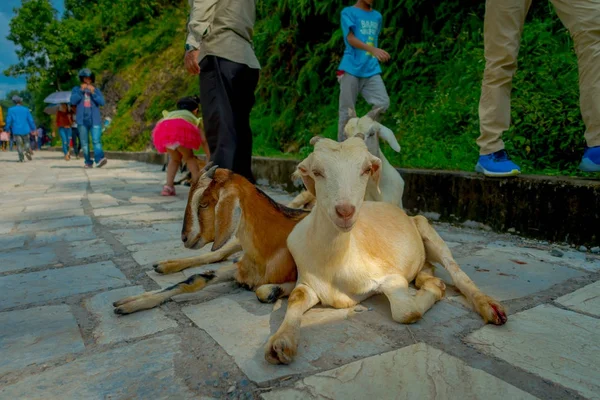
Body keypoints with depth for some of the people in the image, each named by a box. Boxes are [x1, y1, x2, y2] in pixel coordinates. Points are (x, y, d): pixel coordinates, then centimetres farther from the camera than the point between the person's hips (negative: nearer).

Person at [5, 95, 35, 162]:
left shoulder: (11, 110, 0)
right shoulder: (26, 109, 1)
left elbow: (9, 120, -1)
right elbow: (30, 120, 2)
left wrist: (8, 129, 10)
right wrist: (33, 129, 10)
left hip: (16, 130, 0)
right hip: (25, 130, 0)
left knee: (19, 144, 4)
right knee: (26, 142, 14)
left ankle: (21, 158, -2)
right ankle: (27, 150, -14)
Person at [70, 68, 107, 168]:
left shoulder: (96, 90, 13)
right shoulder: (76, 89, 12)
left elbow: (102, 102, 0)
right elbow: (73, 101, -4)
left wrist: (93, 93, -11)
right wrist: (81, 90, -9)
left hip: (95, 120, -1)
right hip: (82, 120, 1)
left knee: (97, 141, -16)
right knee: (84, 143, 3)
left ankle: (99, 159, -31)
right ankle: (88, 162, 7)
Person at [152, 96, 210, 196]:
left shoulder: (170, 114, 44)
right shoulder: (195, 119, 35)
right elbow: (203, 141, 31)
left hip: (163, 129, 3)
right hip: (181, 128, -3)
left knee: (175, 159, 25)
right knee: (189, 158, 20)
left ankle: (168, 186, 13)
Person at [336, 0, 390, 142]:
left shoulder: (377, 16, 18)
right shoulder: (348, 12, 2)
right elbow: (350, 39, -11)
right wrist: (373, 50, -26)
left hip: (371, 69, 5)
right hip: (351, 68, -4)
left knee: (383, 103, -11)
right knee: (347, 111, -3)